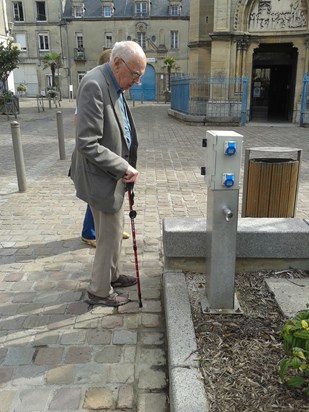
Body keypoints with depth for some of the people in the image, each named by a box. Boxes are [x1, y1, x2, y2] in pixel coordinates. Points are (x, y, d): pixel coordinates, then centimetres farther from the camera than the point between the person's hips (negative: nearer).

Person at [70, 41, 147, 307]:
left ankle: (111, 275, 40)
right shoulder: (94, 85, -22)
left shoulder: (114, 86, 9)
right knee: (110, 236, 3)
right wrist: (124, 167, -21)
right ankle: (99, 291, 22)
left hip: (114, 175, 10)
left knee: (115, 230, 21)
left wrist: (127, 167, 6)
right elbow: (87, 144, -27)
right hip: (102, 178, -10)